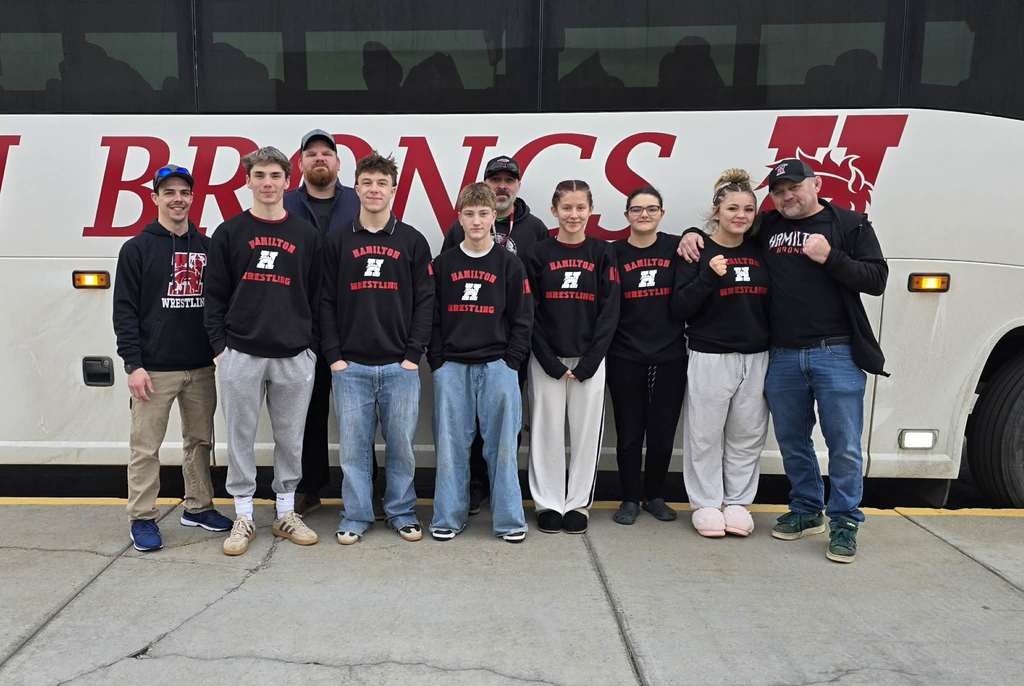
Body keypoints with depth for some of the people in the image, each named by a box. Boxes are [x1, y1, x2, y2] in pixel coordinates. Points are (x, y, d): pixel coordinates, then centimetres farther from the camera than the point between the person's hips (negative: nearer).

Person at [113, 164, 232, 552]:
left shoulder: (207, 247, 9)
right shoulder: (137, 249, -1)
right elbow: (124, 311, -5)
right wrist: (133, 364, -11)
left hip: (201, 367, 4)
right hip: (154, 369, -3)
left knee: (200, 440, 12)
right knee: (145, 446, 2)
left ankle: (198, 507, 25)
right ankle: (142, 518, 13)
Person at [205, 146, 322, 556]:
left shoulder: (306, 235, 7)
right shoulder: (229, 233, 4)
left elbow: (317, 296, 8)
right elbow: (215, 295, 3)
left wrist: (313, 342, 3)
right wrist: (219, 345, -3)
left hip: (294, 356, 1)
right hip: (241, 354, -1)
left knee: (291, 438, 9)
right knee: (241, 437, 7)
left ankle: (286, 513, 24)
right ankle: (243, 517, 20)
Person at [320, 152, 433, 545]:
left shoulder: (412, 241, 4)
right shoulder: (338, 242, 6)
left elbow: (425, 301, 2)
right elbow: (326, 302, 5)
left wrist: (414, 354, -4)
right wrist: (334, 355, -3)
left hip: (400, 365, 0)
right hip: (350, 366, 1)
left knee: (401, 444, 6)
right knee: (354, 446, 6)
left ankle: (402, 513, 22)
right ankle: (355, 517, 20)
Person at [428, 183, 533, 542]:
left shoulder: (510, 265, 3)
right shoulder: (442, 264, 6)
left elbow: (522, 321, 2)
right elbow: (432, 319, 6)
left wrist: (510, 363, -5)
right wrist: (437, 362, -2)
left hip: (497, 367, -1)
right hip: (451, 367, 1)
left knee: (502, 445, 2)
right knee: (451, 445, 5)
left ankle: (510, 519, 13)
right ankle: (448, 517, 17)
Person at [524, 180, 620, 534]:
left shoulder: (603, 253, 2)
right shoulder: (538, 254, 1)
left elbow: (609, 311, -2)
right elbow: (530, 313, -3)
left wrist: (587, 363, -10)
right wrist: (551, 363, -10)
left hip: (590, 359, 1)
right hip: (547, 360, 0)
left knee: (586, 431, 6)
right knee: (547, 431, 5)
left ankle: (579, 503, 20)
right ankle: (548, 502, 18)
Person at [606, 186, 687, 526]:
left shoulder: (676, 247, 3)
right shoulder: (614, 253, 1)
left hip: (670, 356, 1)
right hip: (625, 358, -1)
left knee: (662, 431, 9)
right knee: (629, 432, 7)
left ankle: (655, 496, 28)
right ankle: (630, 498, 22)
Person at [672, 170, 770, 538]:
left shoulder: (760, 250, 9)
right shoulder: (698, 252, -3)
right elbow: (680, 308, -9)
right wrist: (709, 276, -19)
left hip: (756, 358, 4)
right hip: (710, 358, -4)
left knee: (747, 435, 9)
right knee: (705, 434, 3)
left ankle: (738, 503, 23)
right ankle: (706, 504, 17)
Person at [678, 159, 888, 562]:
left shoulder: (849, 225, 2)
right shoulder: (765, 228, 11)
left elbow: (876, 279, -4)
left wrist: (829, 257, -15)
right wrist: (692, 235, 5)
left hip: (837, 354, -3)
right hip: (783, 357, 4)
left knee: (844, 445, 0)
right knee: (792, 441, 13)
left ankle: (845, 523, 14)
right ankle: (806, 511, 30)